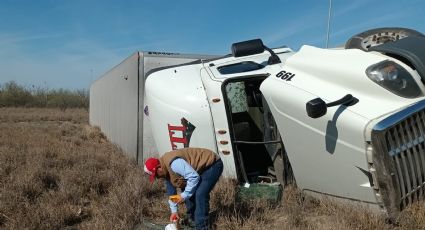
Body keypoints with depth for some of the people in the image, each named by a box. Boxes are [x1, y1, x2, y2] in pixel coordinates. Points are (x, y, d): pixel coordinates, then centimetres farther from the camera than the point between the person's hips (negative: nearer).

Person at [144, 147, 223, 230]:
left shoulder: (173, 163, -30)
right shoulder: (166, 168, 2)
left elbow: (194, 177, -33)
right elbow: (171, 191, 12)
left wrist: (184, 195, -25)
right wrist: (174, 211, 14)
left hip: (212, 164, -10)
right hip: (201, 167, 10)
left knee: (200, 195, -20)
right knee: (188, 193, 12)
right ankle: (193, 221, 26)